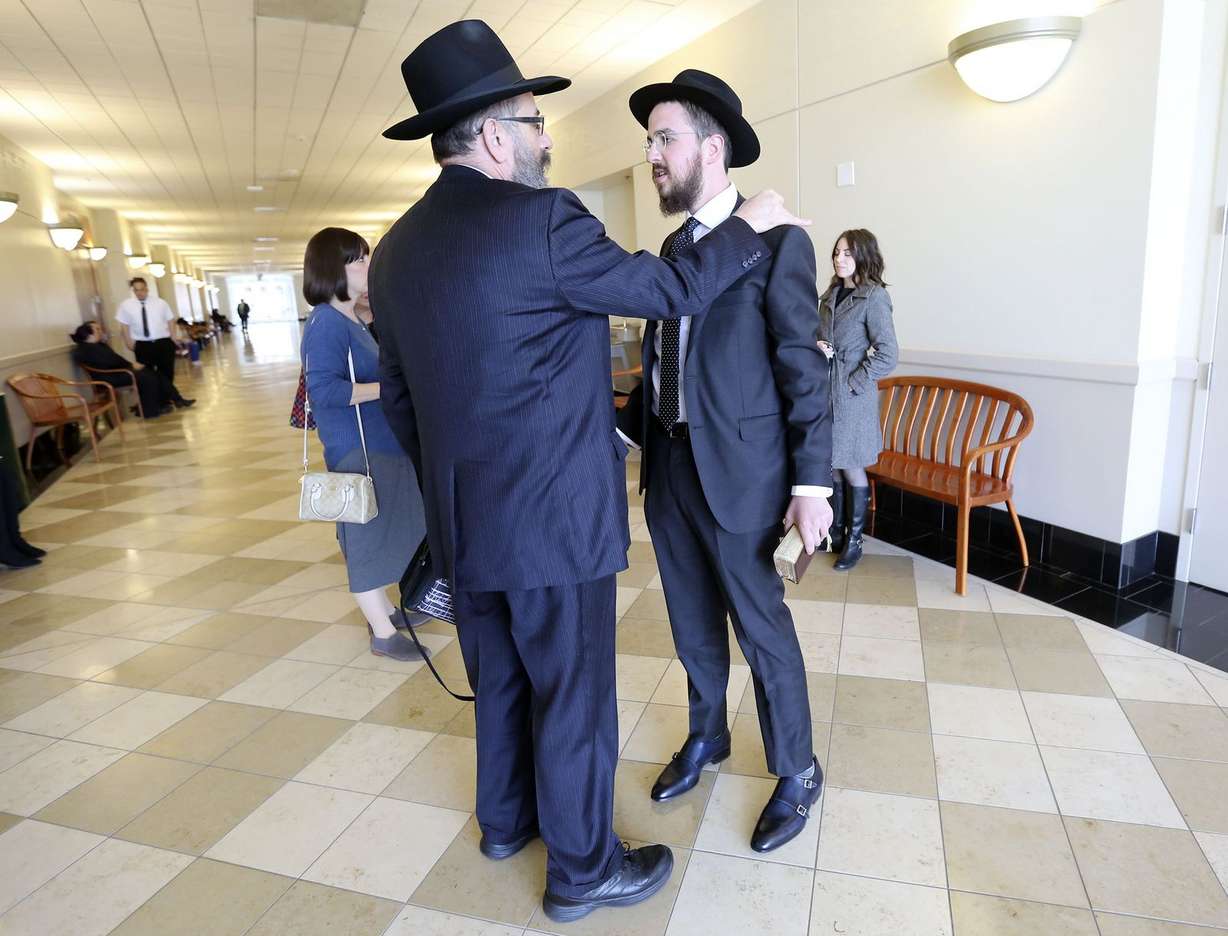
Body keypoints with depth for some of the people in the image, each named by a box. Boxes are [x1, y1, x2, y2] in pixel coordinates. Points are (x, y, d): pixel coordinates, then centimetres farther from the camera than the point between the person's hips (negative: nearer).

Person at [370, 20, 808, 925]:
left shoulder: (397, 248, 7)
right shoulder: (541, 217, -16)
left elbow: (398, 396, 13)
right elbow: (673, 289, -8)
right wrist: (751, 225, 8)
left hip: (462, 521, 8)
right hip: (554, 517, -7)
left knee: (501, 682, 24)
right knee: (573, 698, 10)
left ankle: (507, 818, 46)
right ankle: (583, 869, 31)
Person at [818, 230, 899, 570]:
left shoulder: (874, 296, -11)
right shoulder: (830, 295, 10)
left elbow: (887, 355, -16)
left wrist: (854, 383, -14)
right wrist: (817, 345, -2)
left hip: (853, 395, -6)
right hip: (824, 390, 6)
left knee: (851, 468, 3)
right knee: (833, 465, 13)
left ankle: (854, 541, 17)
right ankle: (837, 531, 27)